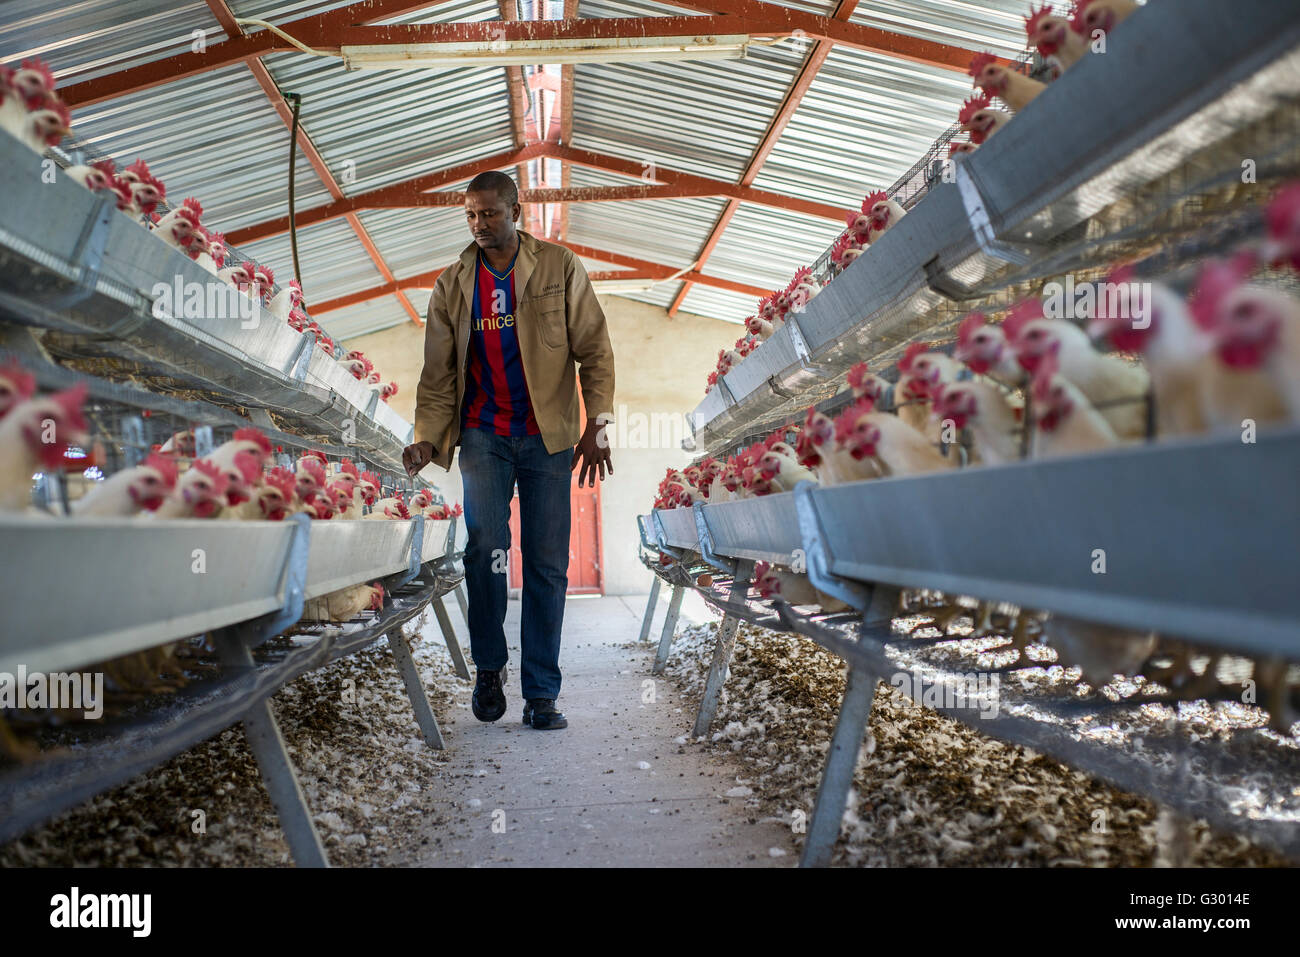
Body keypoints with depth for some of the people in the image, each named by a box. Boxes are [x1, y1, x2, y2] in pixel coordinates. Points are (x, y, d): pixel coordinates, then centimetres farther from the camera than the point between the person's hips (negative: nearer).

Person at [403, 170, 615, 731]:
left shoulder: (559, 268, 3)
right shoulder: (452, 285, 9)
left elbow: (594, 351, 1)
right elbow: (438, 373, 9)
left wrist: (596, 426, -7)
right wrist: (428, 438, -4)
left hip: (547, 435, -1)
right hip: (483, 435, 1)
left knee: (547, 563, -1)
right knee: (485, 546, -14)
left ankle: (541, 694, 8)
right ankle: (488, 668, 9)